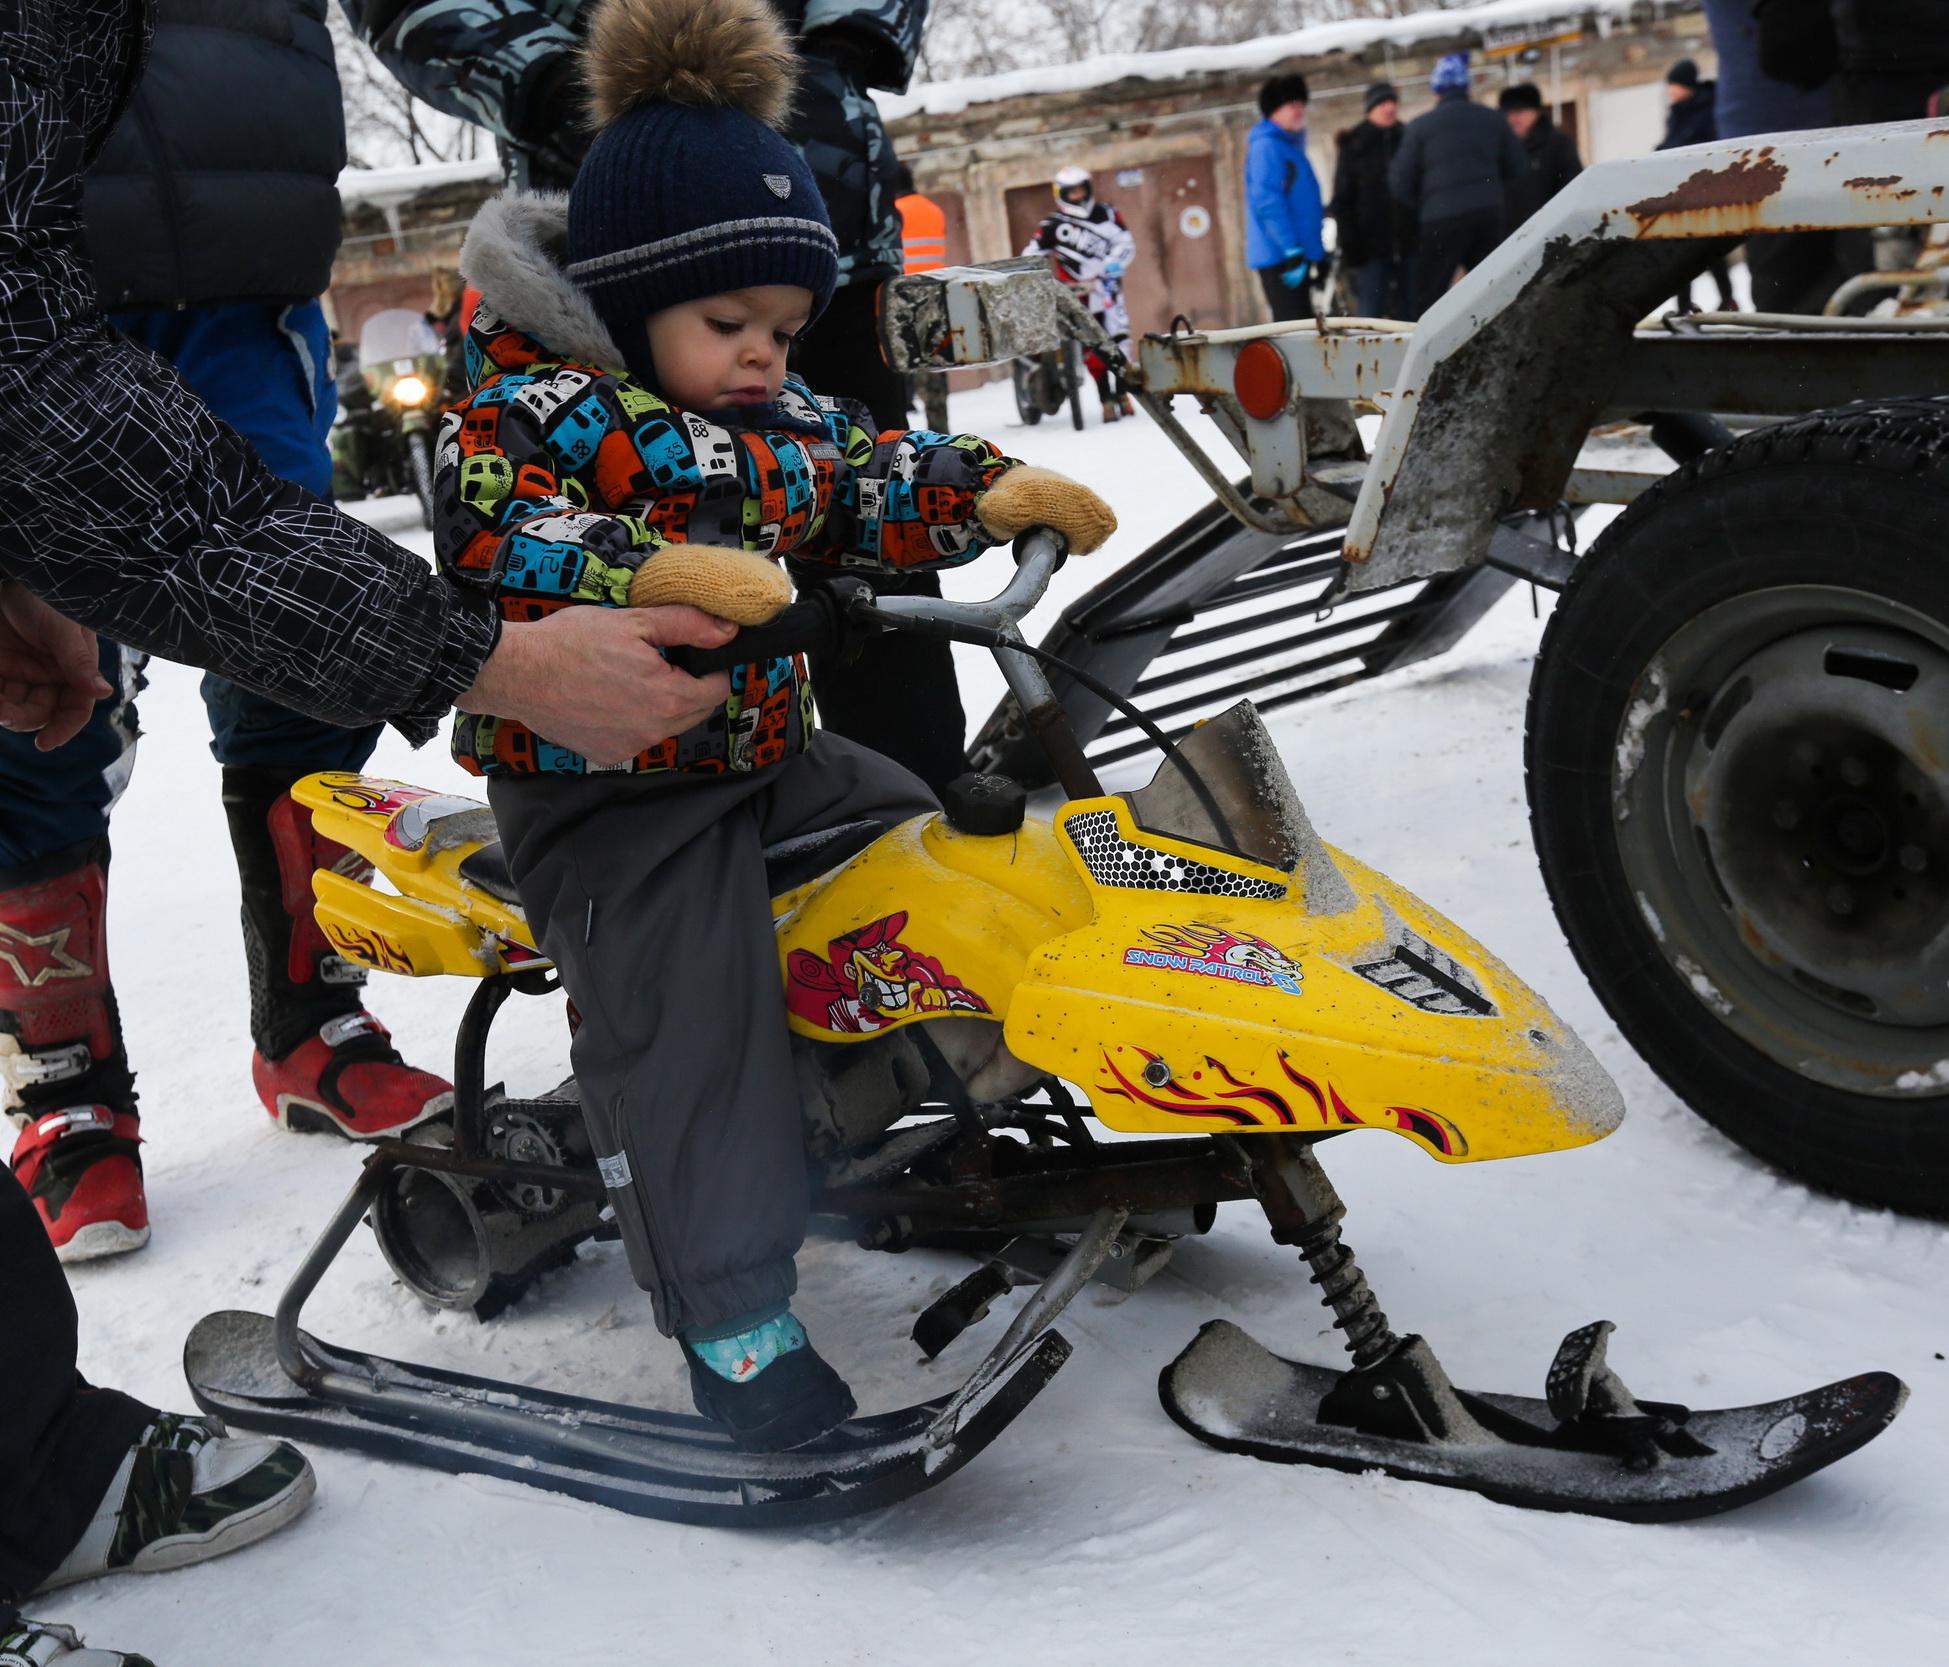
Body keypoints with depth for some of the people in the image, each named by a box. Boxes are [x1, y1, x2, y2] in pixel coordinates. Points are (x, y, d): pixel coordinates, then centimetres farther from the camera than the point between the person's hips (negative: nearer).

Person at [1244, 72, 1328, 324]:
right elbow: (1267, 202, -19)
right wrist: (1292, 251, -25)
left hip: (1297, 256, 10)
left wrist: (1319, 254, 25)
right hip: (1278, 256, -10)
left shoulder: (1292, 146, 22)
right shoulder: (1266, 145, -9)